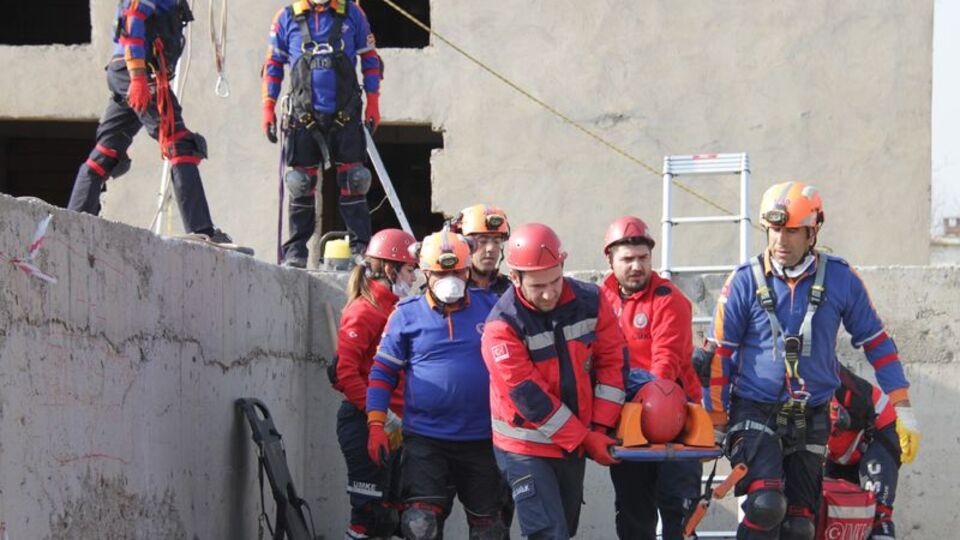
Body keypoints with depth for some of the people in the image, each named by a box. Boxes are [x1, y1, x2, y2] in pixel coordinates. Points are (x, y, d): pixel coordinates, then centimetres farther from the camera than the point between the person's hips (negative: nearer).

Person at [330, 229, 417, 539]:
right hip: (364, 422, -9)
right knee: (368, 512, -9)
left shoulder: (394, 309, 16)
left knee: (389, 514, 10)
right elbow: (345, 371, -19)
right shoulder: (364, 310, -11)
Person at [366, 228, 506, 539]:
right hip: (424, 439, -2)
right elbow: (383, 371, 4)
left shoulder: (490, 307, 2)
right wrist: (376, 425, -4)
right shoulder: (407, 315, 0)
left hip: (480, 440, 2)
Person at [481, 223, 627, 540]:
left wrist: (600, 428, -9)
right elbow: (529, 395, -20)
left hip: (575, 445, 6)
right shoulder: (503, 326, -20)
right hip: (526, 450, -6)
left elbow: (613, 361, 0)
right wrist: (585, 439, -18)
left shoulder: (590, 302, -5)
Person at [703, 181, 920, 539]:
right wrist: (716, 421, 1)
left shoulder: (840, 279, -1)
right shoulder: (745, 281, -6)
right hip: (755, 413, -3)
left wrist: (903, 408, 4)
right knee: (766, 505, -24)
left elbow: (876, 342, 8)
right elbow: (720, 353, 0)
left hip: (812, 419, 3)